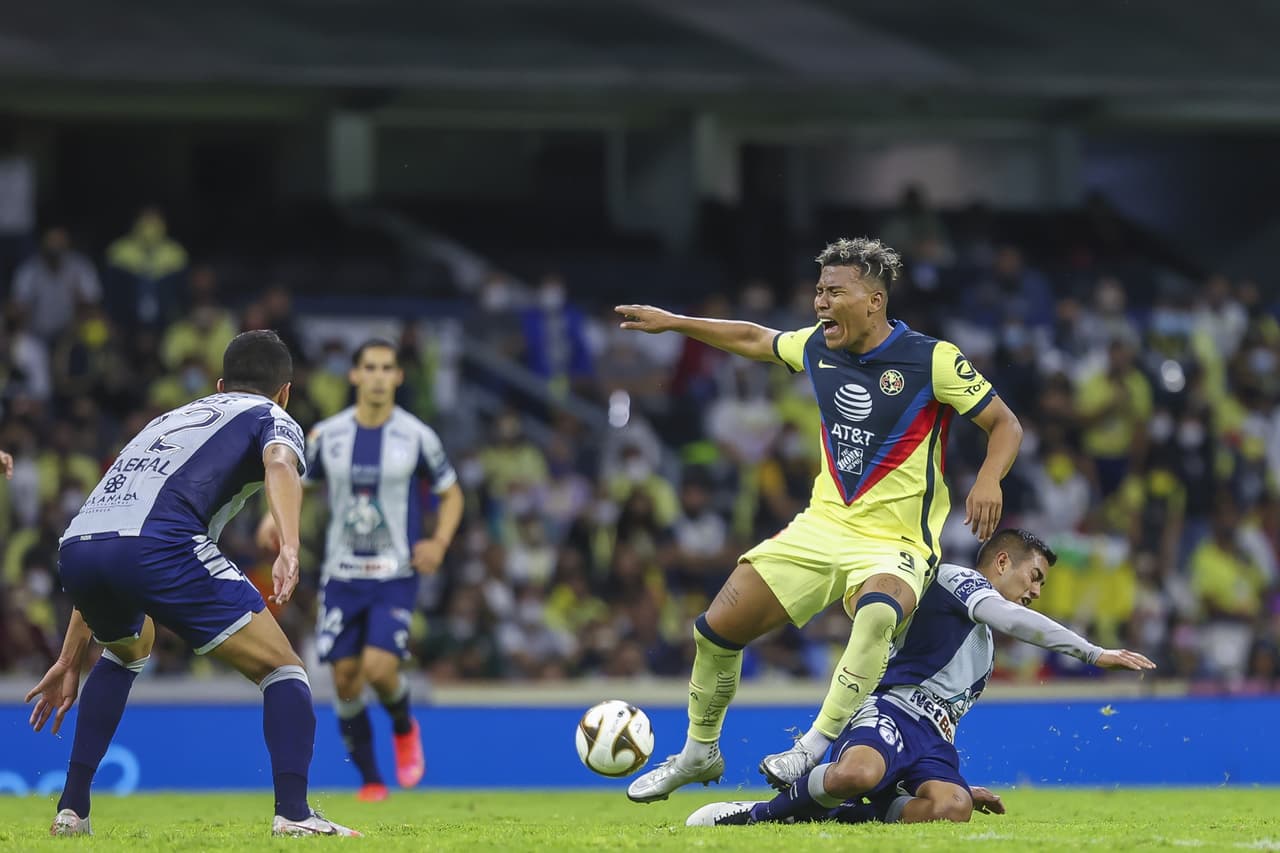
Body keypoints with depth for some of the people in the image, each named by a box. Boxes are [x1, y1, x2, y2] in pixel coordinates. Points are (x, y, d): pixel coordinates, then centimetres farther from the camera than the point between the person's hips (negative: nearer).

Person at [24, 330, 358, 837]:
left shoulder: (171, 419, 39)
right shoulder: (272, 418, 22)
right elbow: (279, 463, -7)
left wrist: (70, 660, 43)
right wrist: (289, 548, -23)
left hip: (75, 547, 6)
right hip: (158, 544, -6)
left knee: (127, 649, 38)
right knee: (282, 670, 6)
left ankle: (71, 809, 32)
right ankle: (293, 814, -13)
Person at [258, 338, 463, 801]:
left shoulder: (417, 437, -4)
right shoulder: (327, 435, 2)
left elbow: (451, 493, 8)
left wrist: (439, 542, -9)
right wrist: (276, 516, -6)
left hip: (395, 576, -3)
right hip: (342, 575, 3)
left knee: (379, 668, -19)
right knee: (346, 679, -1)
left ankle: (404, 728, 15)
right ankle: (369, 778, 16)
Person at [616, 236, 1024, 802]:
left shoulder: (932, 360, -13)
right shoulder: (817, 347, 4)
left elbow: (1005, 425, -8)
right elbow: (755, 340, 24)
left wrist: (988, 479, -28)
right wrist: (672, 322, 26)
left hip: (894, 546, -6)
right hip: (822, 527, 6)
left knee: (877, 613, -41)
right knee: (717, 629, -1)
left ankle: (813, 749, -37)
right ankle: (699, 753, 23)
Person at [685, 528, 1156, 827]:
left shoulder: (983, 643, 38)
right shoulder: (957, 579, 11)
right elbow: (1015, 620, -9)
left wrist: (961, 787, 35)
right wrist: (1095, 653, -9)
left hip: (934, 741, 8)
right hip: (895, 710, -8)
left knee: (952, 807, -31)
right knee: (857, 775, -42)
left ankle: (829, 815, -19)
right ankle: (762, 812, -15)